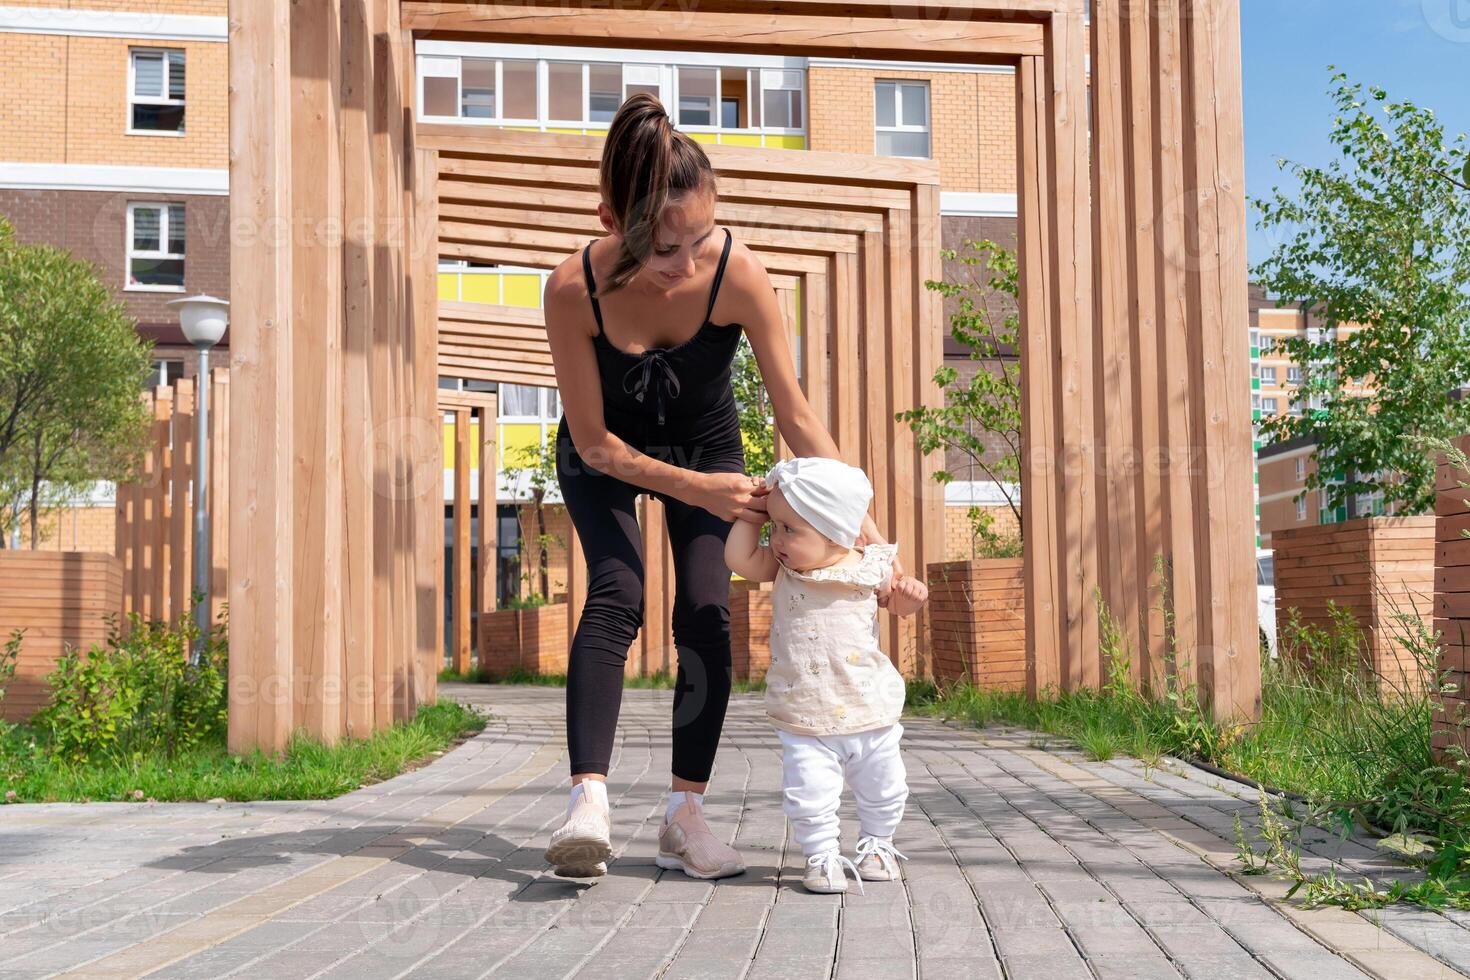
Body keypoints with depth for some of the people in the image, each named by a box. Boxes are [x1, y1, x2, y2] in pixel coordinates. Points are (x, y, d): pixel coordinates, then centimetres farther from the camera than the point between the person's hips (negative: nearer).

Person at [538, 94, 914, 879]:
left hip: (706, 447, 1)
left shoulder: (737, 273, -33)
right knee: (615, 593, -22)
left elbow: (795, 415, -24)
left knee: (706, 615, -10)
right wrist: (695, 490, -33)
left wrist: (863, 526, -27)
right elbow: (593, 442, -24)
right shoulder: (574, 290, -35)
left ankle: (685, 813, -1)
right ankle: (589, 799, -25)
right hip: (607, 457, -1)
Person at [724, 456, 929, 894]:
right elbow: (738, 557, -13)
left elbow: (897, 602, 12)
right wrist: (752, 511, -9)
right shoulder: (784, 567, -3)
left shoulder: (870, 567, -6)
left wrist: (910, 594, -10)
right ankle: (822, 857, 10)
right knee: (808, 796, -9)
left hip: (871, 712, 1)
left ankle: (876, 844, 40)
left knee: (881, 790, 16)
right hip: (806, 721, 0)